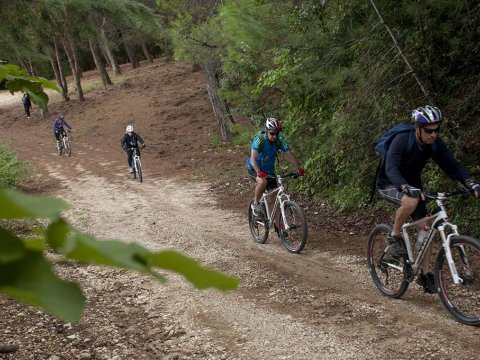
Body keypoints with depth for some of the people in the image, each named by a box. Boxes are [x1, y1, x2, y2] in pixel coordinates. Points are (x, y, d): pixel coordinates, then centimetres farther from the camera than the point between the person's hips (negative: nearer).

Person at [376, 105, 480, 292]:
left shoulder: (435, 144, -12)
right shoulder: (402, 140, -30)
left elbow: (452, 165, -11)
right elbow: (391, 169, -41)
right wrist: (407, 188, -58)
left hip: (413, 185, 6)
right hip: (389, 184, -6)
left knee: (424, 227, -3)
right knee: (411, 201, -38)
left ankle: (423, 273, 10)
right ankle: (394, 237, -14)